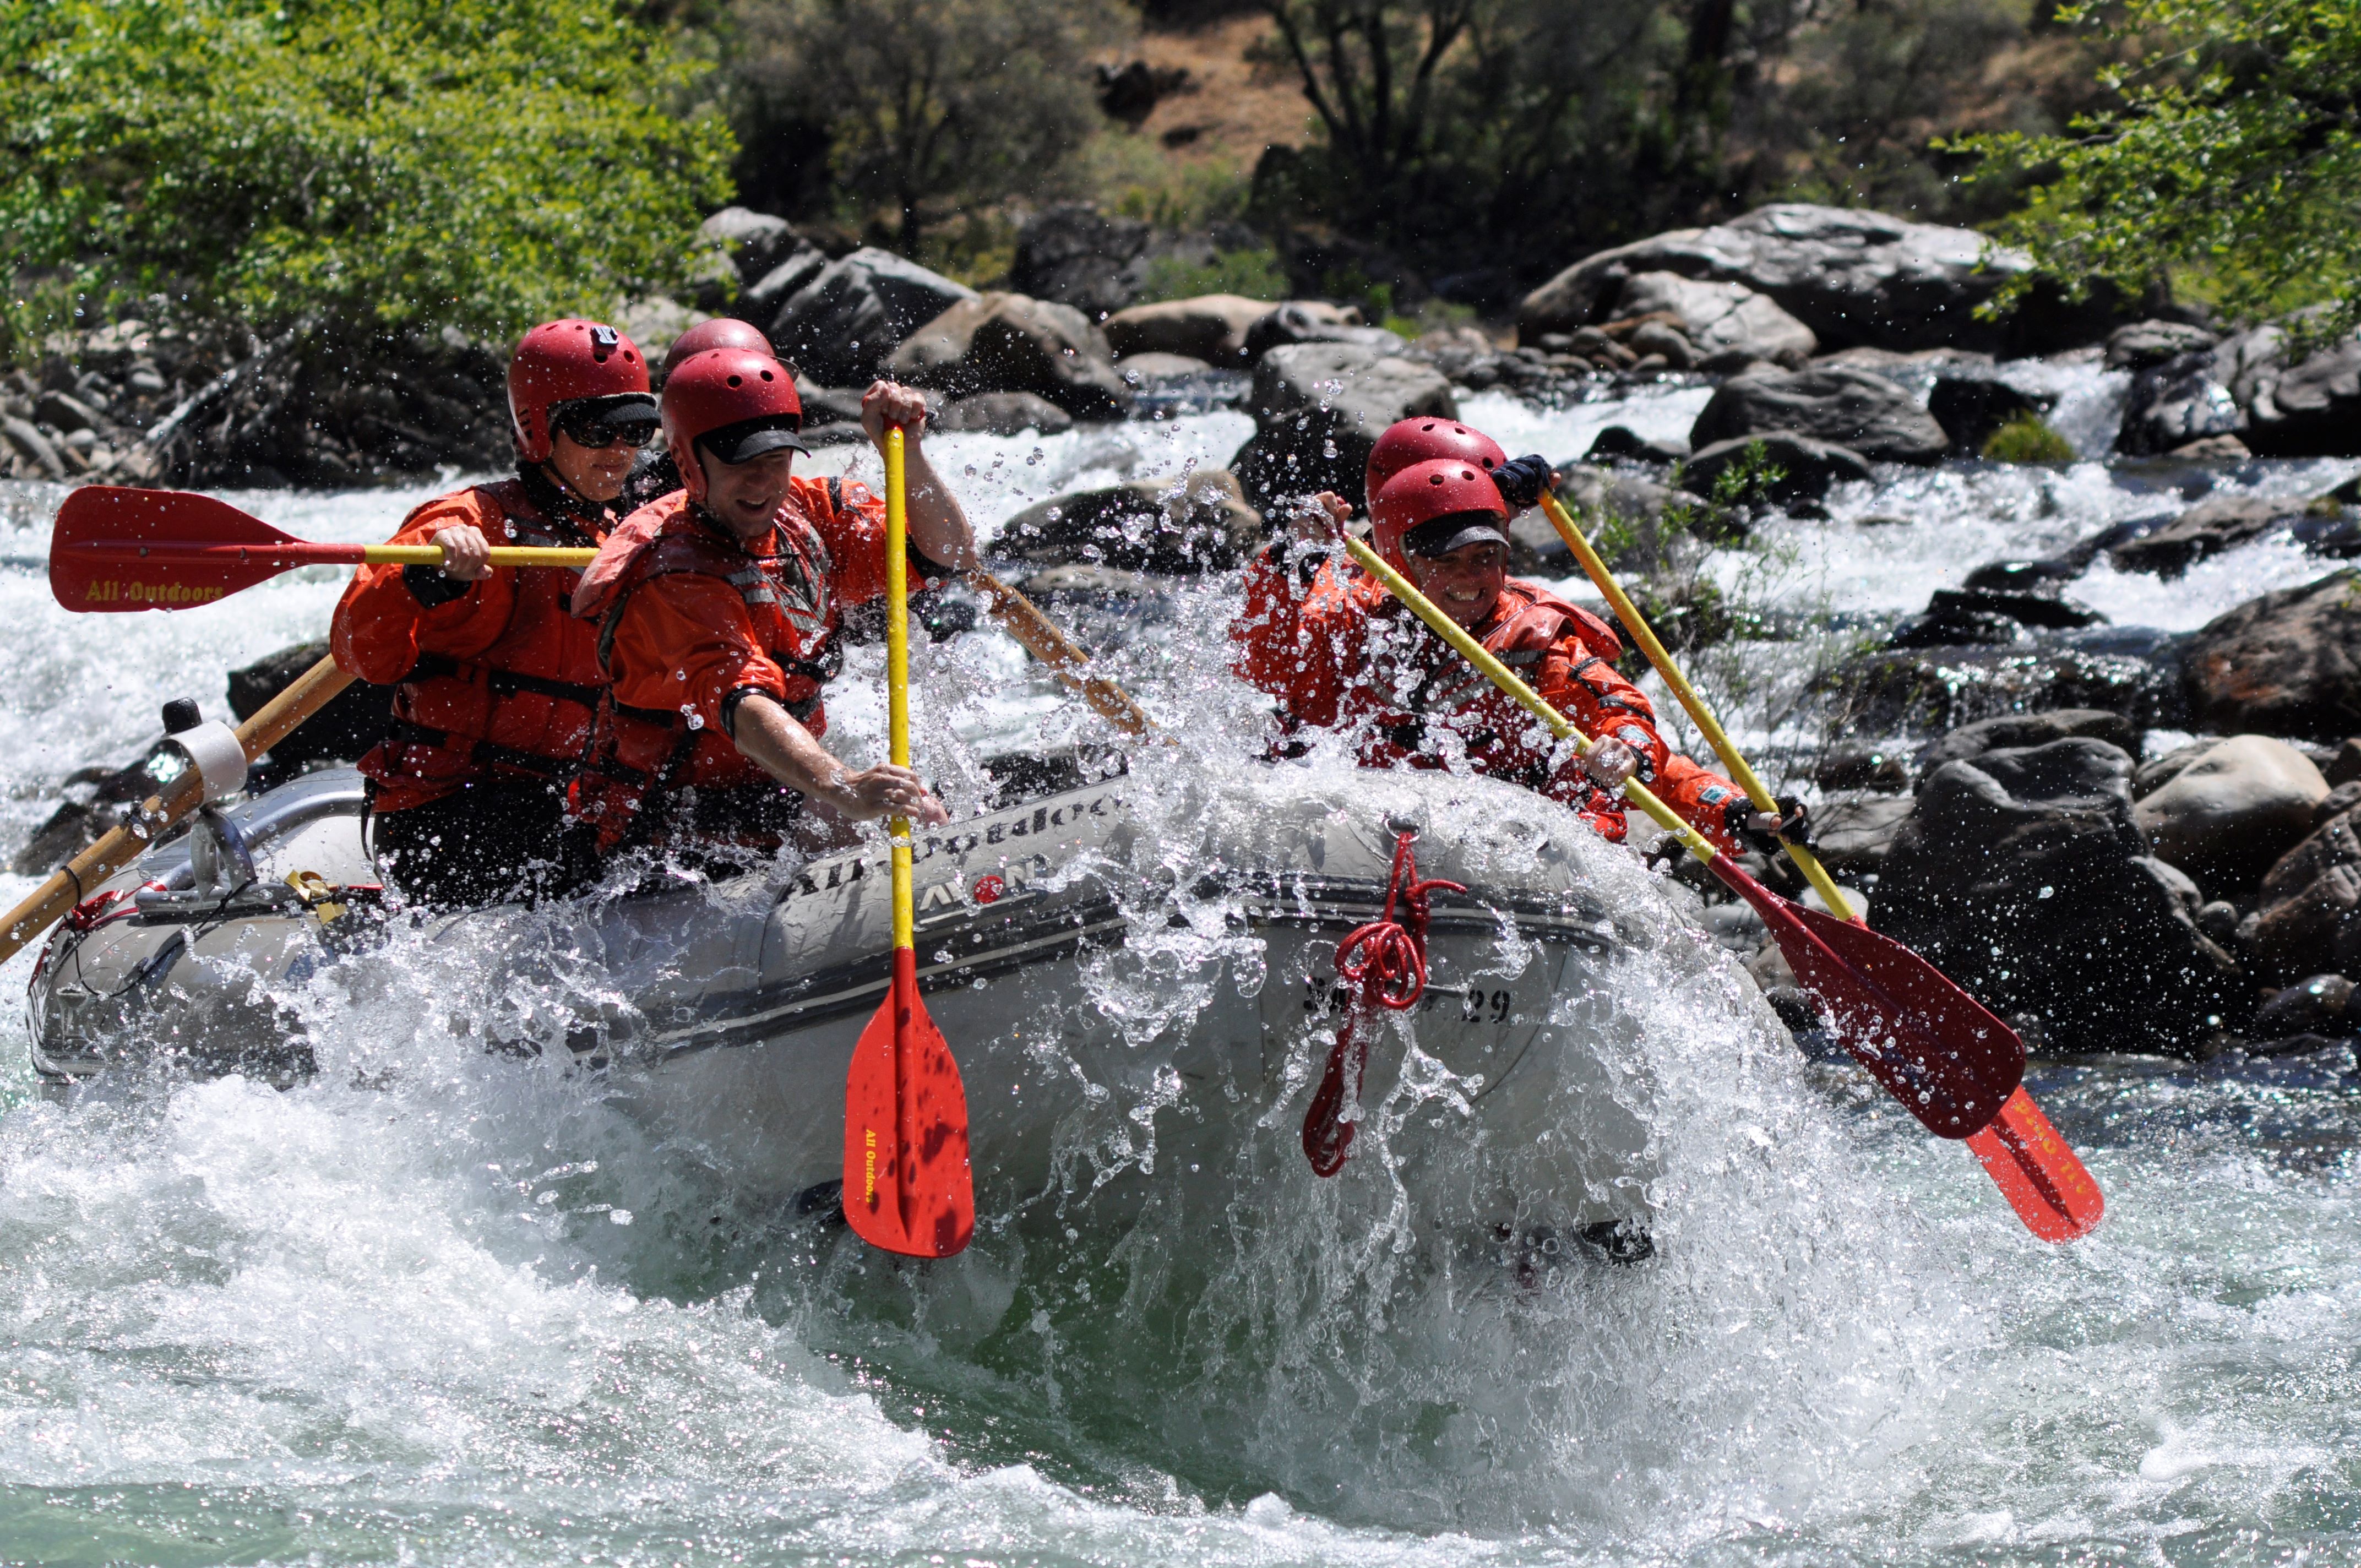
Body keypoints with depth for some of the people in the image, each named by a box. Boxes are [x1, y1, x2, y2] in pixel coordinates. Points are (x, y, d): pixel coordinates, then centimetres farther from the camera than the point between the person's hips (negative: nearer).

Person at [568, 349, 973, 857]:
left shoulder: (807, 512, 4)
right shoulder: (673, 581, -21)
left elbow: (953, 555, 5)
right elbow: (742, 704, -37)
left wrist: (905, 453, -12)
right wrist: (840, 789, -53)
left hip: (782, 808, 8)